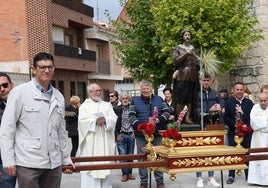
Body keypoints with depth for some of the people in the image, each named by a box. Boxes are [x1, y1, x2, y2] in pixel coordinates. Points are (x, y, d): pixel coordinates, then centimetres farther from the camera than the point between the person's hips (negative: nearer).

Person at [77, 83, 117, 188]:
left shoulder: (107, 105, 15)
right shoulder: (84, 106, 5)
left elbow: (114, 118, 2)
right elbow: (82, 121, -8)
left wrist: (105, 120, -18)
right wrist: (95, 121, -21)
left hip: (105, 141, 3)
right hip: (90, 142, -3)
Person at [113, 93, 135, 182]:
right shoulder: (116, 109, -1)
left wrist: (134, 132, -2)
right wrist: (117, 135, -8)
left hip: (131, 135, 2)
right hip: (121, 135, -1)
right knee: (122, 155, -1)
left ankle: (129, 172, 21)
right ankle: (125, 174, 9)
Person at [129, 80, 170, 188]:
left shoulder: (159, 100, 11)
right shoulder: (135, 101, 6)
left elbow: (166, 113, 4)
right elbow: (131, 117, -3)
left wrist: (158, 119, -16)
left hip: (158, 135, 1)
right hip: (141, 135, -1)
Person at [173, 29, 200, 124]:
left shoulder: (193, 49, 19)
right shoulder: (177, 48, 5)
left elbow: (197, 62, 19)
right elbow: (175, 61, -8)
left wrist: (198, 65, -2)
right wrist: (186, 53, -11)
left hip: (192, 77, 4)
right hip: (182, 76, -4)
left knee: (191, 99, 2)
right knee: (181, 99, -6)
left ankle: (188, 117, 8)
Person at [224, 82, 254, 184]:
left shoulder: (249, 102, 9)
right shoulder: (229, 102, 2)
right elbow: (226, 118, -4)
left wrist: (247, 126, -10)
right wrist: (235, 125, -15)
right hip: (233, 132, -2)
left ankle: (248, 175, 16)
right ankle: (231, 175, 10)